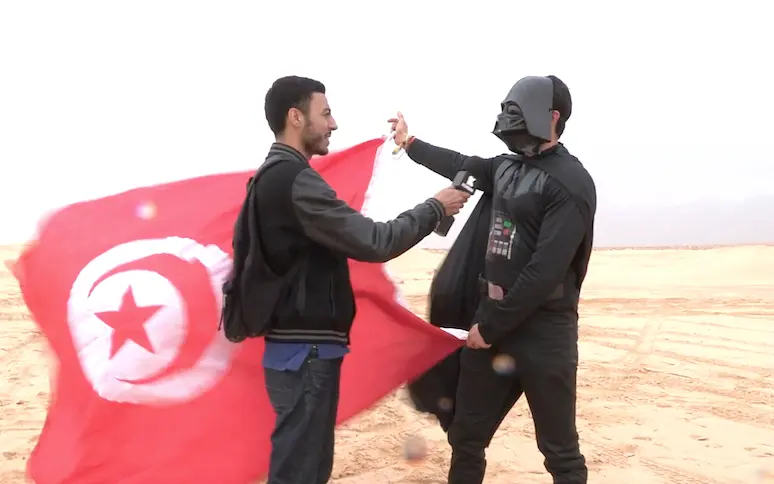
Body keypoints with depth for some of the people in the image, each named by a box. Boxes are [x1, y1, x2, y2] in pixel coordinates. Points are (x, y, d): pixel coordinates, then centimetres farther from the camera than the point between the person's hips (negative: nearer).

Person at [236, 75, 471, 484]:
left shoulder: (272, 177, 13)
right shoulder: (294, 180, -18)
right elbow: (372, 242, -21)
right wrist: (434, 208, -8)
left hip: (298, 342, 10)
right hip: (306, 347, -10)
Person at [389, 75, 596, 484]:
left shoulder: (570, 182, -13)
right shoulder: (506, 167, 11)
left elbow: (546, 270, -20)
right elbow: (462, 166, 33)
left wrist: (492, 326, -16)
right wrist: (410, 143, 41)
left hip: (543, 331, -7)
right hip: (491, 318, 7)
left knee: (560, 451, 3)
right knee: (466, 436, 13)